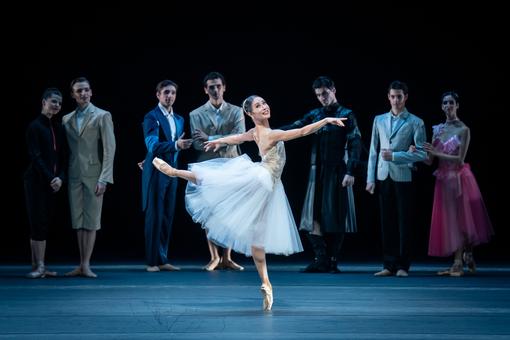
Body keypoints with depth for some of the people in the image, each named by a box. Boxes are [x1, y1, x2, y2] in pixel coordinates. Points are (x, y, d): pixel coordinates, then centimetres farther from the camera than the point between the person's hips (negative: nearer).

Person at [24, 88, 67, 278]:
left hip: (52, 182, 6)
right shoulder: (35, 127, -5)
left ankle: (39, 265, 8)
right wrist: (50, 178, -15)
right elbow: (35, 156, -11)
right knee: (38, 222, -7)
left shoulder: (58, 129, 13)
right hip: (37, 181, -6)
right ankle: (38, 266, -5)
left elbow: (63, 157, 10)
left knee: (46, 223, 5)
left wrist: (60, 178, -5)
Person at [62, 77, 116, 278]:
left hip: (93, 175, -4)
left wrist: (104, 179, -13)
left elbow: (109, 149, -5)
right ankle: (82, 265, 9)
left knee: (91, 220, -3)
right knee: (78, 221, 5)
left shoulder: (102, 116, 0)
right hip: (74, 176, 4)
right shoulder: (67, 119, 13)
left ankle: (86, 265, -2)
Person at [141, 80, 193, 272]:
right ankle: (152, 261, 0)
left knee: (168, 217, 7)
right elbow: (153, 145, -21)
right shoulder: (152, 117, -8)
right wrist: (176, 145, -33)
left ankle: (163, 260, 12)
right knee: (155, 217, -4)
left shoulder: (179, 120, 15)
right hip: (156, 172, -7)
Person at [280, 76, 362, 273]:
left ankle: (332, 262, 6)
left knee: (335, 218, 0)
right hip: (317, 172, 4)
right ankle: (321, 259, 3)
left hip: (337, 172, -4)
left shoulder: (346, 115, 1)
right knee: (313, 216, -2)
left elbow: (355, 144, -6)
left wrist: (350, 172, -16)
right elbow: (294, 128, -1)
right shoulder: (314, 115, 12)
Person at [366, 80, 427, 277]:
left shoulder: (415, 123, 2)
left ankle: (403, 266, 5)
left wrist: (394, 156, -11)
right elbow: (373, 151, 12)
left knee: (404, 222, -1)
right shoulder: (379, 120, 13)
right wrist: (370, 179, 6)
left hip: (404, 178, -3)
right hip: (383, 177, 3)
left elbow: (422, 153, -4)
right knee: (387, 223, 4)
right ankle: (389, 266, 8)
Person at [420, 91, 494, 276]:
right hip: (443, 179, 5)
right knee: (447, 220, 5)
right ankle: (459, 262, 11)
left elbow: (460, 159, -14)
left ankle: (459, 263, -2)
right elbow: (429, 161, 6)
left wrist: (436, 153, -16)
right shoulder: (437, 129, 9)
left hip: (459, 178, -5)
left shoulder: (463, 130, -7)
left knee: (460, 219, -3)